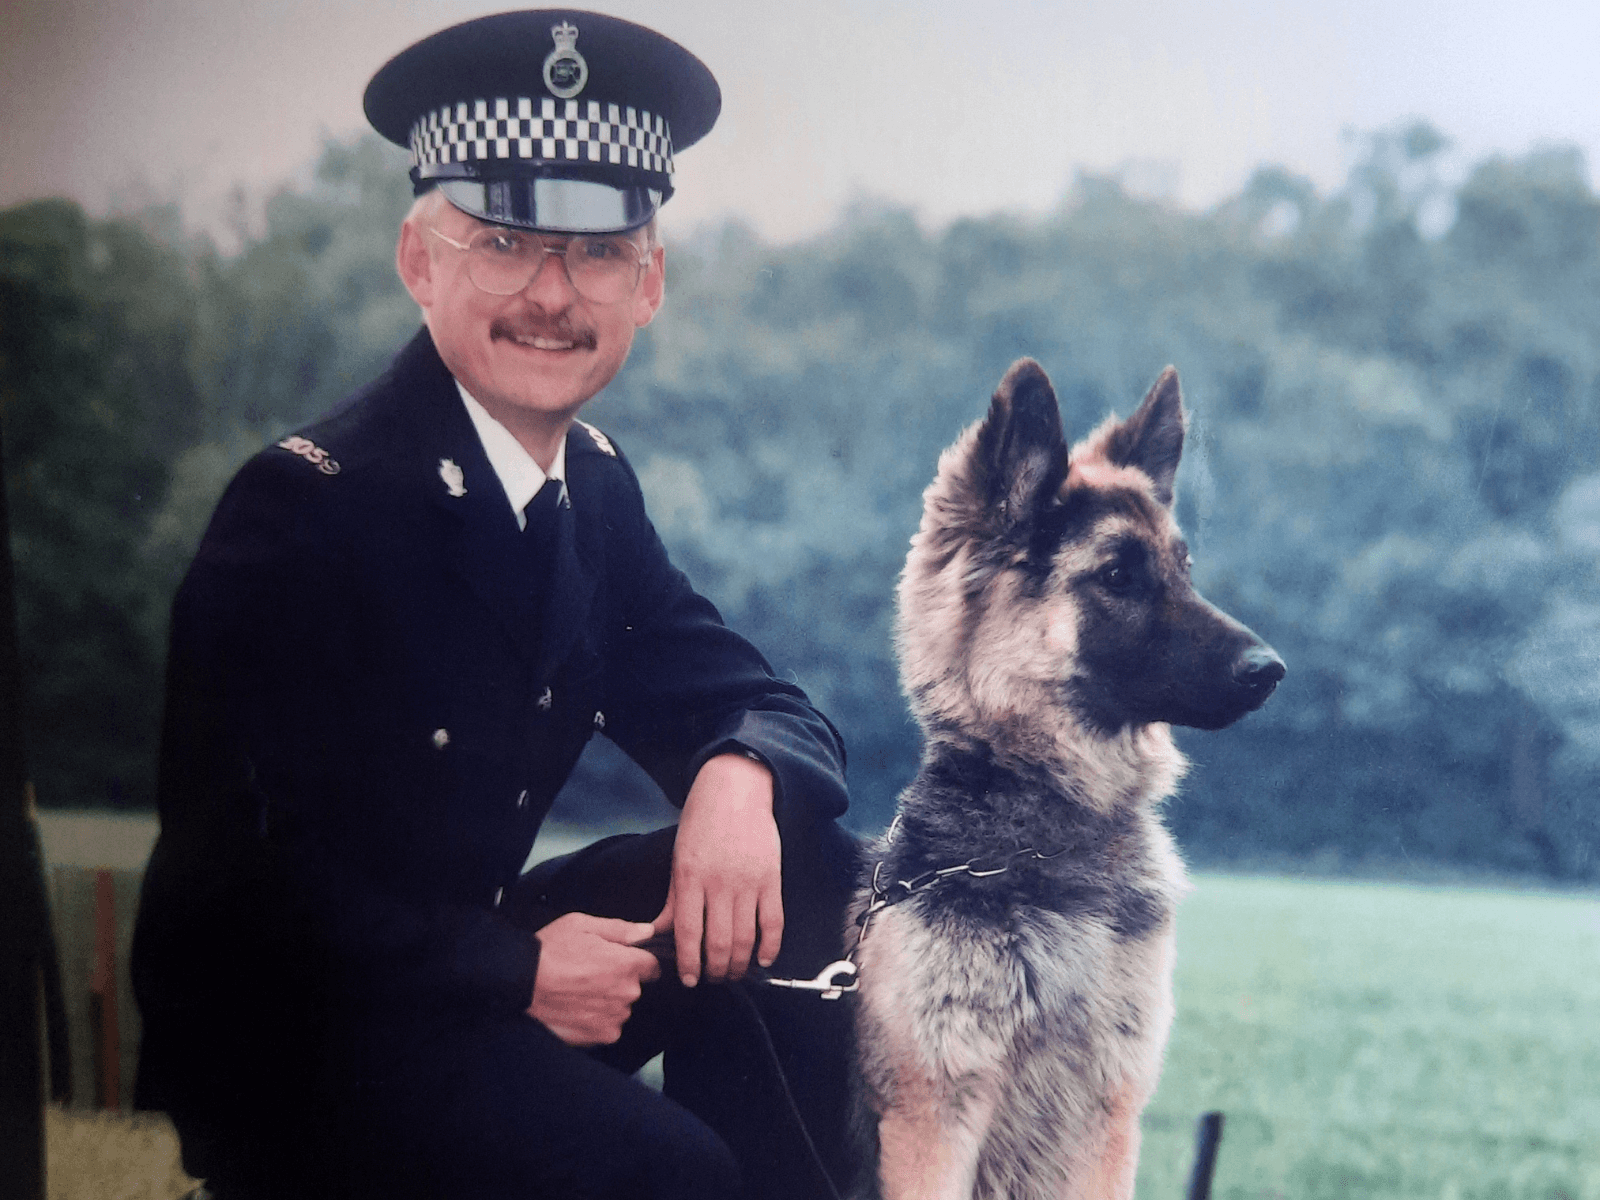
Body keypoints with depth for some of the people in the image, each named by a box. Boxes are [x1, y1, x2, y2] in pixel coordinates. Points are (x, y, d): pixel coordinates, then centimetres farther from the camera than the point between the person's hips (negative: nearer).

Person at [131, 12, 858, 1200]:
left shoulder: (596, 484, 5)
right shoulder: (307, 503, -17)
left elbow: (750, 701, 8)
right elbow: (233, 869, -21)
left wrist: (740, 778, -17)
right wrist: (514, 970, -22)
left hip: (485, 949, 8)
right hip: (286, 1040, -7)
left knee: (810, 874, -8)